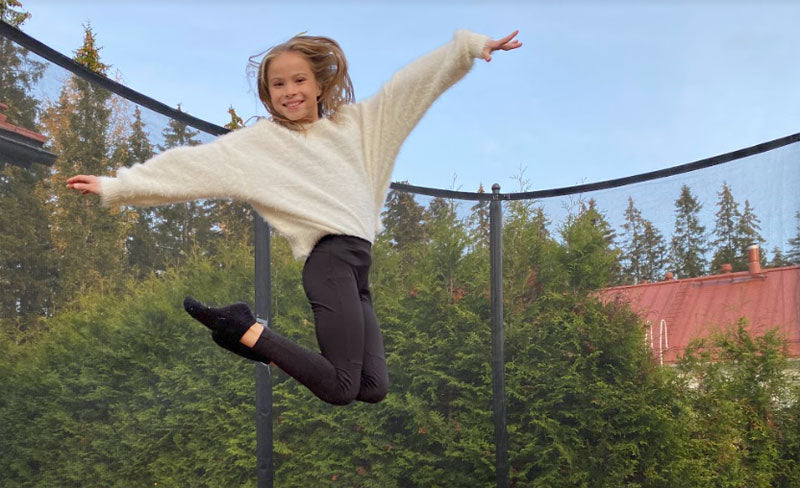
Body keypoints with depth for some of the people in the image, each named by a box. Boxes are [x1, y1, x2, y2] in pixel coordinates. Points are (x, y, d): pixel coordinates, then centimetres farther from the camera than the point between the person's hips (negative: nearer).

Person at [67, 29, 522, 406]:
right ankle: (246, 330, 2)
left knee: (375, 389, -2)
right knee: (342, 390, -15)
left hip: (359, 263, 6)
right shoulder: (259, 141, 5)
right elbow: (193, 163, 0)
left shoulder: (355, 122, 19)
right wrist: (115, 187, -6)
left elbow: (412, 82, 18)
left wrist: (468, 45, 14)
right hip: (330, 256, -6)